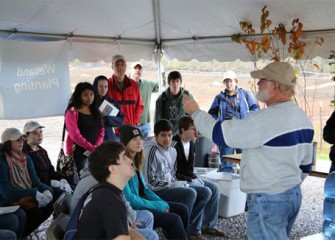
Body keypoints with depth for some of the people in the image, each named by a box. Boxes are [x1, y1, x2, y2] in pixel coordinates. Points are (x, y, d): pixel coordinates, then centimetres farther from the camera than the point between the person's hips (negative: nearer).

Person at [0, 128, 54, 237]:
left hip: (28, 196, 7)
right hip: (10, 201, -7)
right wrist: (34, 193, -29)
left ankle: (23, 232, 0)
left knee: (49, 204, -17)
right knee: (35, 210, -29)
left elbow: (35, 181, 4)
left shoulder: (26, 158, 8)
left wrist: (46, 190, -20)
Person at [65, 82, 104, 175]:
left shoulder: (96, 111, 14)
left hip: (95, 152, 5)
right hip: (78, 153, -5)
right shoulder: (72, 112, -5)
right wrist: (92, 148, -16)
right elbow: (75, 135, -13)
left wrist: (96, 147, -7)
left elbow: (101, 131, 10)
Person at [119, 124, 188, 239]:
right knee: (174, 220, -19)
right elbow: (128, 199, -22)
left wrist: (162, 203, 0)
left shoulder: (135, 161, 10)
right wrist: (157, 206, -15)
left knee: (182, 209, 4)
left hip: (141, 202, 10)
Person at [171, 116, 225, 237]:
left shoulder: (191, 143, 8)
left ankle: (209, 225, 11)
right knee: (206, 192, -21)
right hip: (178, 181, -10)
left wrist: (193, 177, 2)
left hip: (189, 178, 10)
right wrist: (189, 180, -18)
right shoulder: (174, 145, -21)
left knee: (214, 188, 4)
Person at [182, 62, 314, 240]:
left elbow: (221, 134, -18)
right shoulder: (302, 117, 7)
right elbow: (305, 164, 15)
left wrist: (195, 112, -4)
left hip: (267, 200, -9)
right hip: (294, 195, 9)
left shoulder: (267, 119, -23)